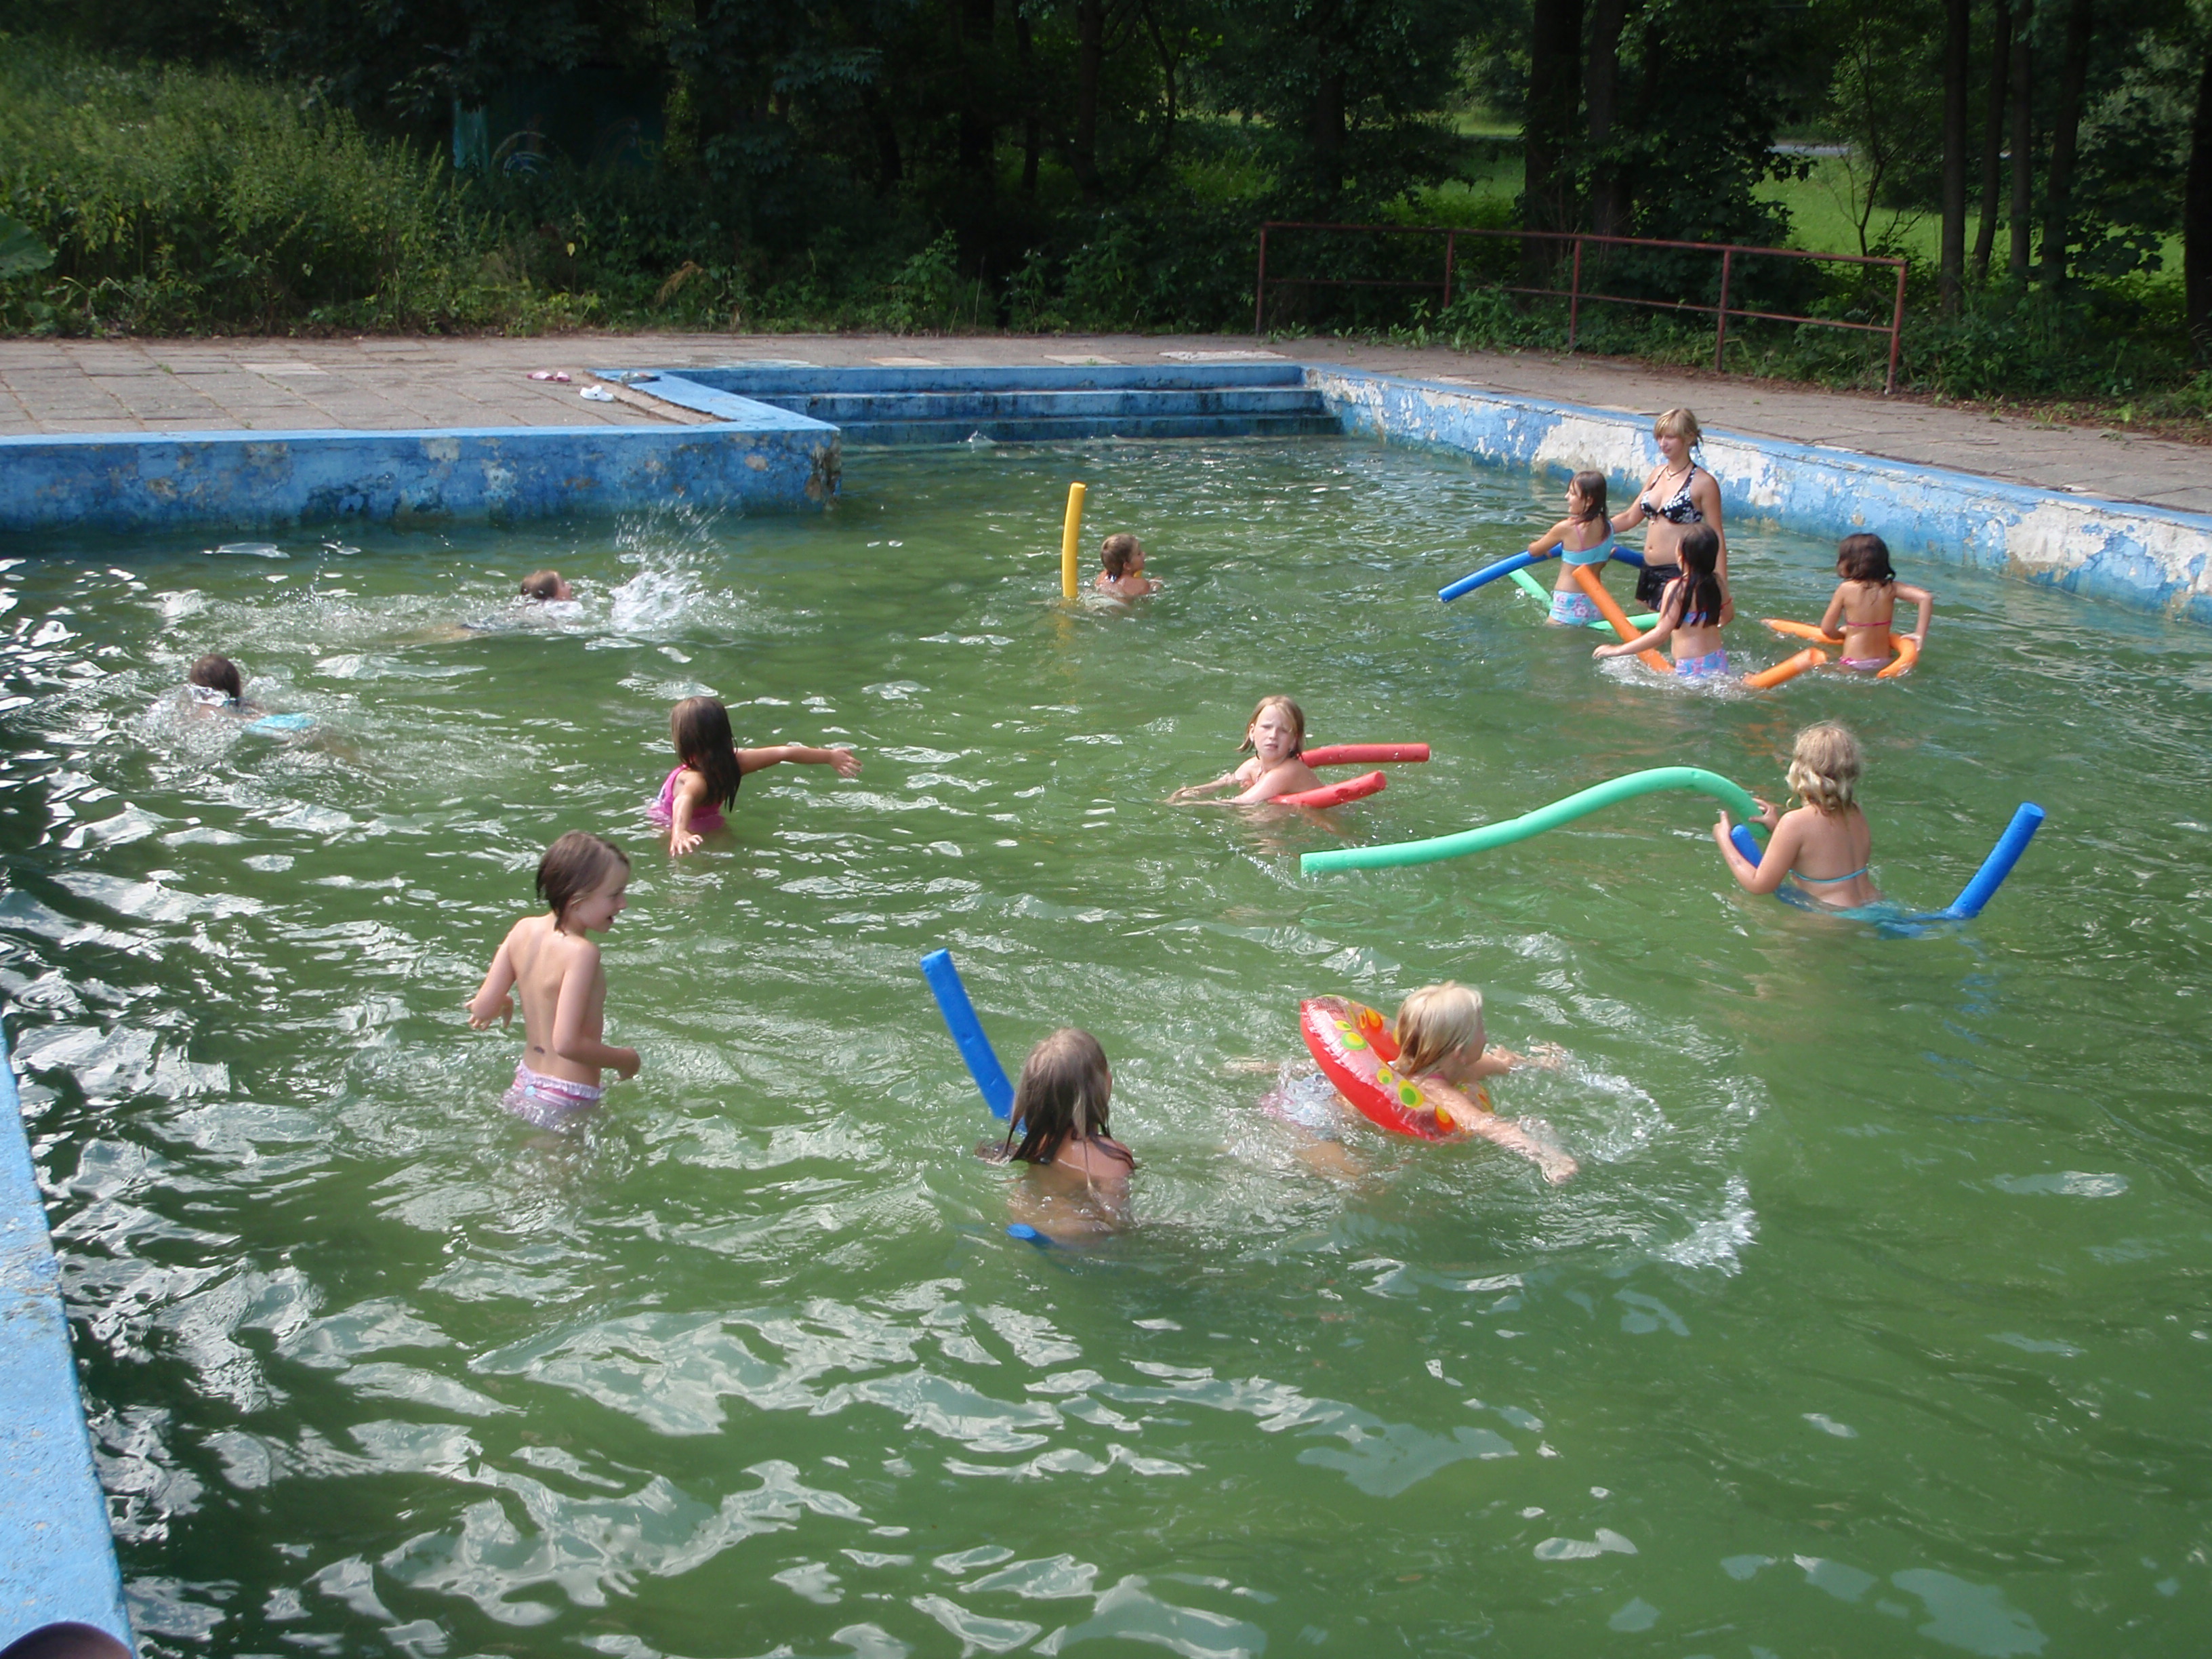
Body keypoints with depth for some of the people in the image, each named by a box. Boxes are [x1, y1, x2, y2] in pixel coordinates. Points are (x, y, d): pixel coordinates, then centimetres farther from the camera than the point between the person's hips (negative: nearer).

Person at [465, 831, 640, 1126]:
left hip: (524, 1085, 9)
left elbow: (482, 1008, 3)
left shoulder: (523, 930, -1)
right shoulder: (580, 952, -23)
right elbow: (566, 1043, -27)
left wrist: (505, 1003, 25)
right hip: (566, 1100, -9)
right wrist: (625, 1060, -12)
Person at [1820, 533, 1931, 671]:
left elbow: (1827, 629, -3)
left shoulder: (1845, 589, -6)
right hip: (1883, 663, 5)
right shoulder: (1890, 588, 3)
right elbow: (1926, 598, -4)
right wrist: (1920, 635, 0)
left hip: (1854, 665, -5)